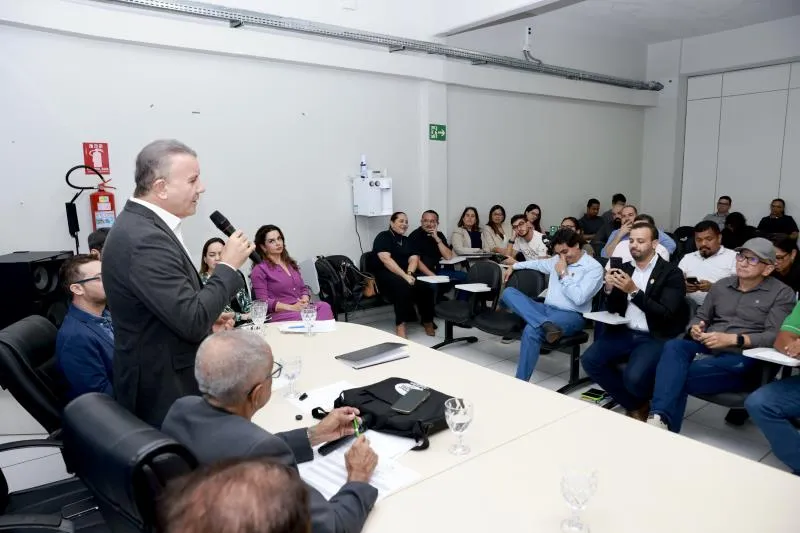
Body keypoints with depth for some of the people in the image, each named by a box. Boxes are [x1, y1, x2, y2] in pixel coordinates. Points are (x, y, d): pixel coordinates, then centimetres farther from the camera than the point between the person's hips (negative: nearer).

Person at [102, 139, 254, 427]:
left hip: (168, 375, 10)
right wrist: (228, 266, -18)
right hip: (163, 387, -10)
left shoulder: (142, 223, 5)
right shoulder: (144, 239, -26)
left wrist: (208, 318, 7)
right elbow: (192, 323, -27)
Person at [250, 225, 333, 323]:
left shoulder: (290, 263, 23)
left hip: (302, 307, 6)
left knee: (324, 306, -29)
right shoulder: (259, 270, 3)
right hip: (280, 313, -6)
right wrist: (291, 307, -16)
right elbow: (263, 301, -5)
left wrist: (305, 301, -2)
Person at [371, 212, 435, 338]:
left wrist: (410, 274, -17)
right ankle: (400, 325, -36)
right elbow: (386, 259, -14)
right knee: (402, 285, -37)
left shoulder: (407, 241, 21)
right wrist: (404, 276, -24)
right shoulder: (383, 237, 1)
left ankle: (428, 321, -7)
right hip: (385, 275, -5)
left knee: (425, 287, -24)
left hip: (405, 275, 5)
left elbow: (414, 259, 6)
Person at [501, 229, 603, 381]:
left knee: (531, 330, -36)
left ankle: (521, 381, -30)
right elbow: (539, 263, 37)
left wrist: (563, 274, -11)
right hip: (546, 309, 8)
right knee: (509, 292, -13)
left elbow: (579, 298, -17)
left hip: (571, 316, -8)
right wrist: (514, 266, 38)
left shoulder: (594, 268, -7)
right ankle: (546, 325, -35)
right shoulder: (557, 260, 15)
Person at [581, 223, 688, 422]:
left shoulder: (671, 273, -4)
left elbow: (666, 314, -13)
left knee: (634, 377, -29)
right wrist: (610, 289, -8)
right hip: (624, 332, 5)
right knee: (589, 360, -17)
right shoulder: (625, 268, 11)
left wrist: (634, 291, -20)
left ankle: (640, 404, 12)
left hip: (654, 337, -5)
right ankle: (635, 405, 3)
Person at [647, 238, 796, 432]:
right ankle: (659, 417, -45)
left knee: (682, 376, -31)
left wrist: (732, 339, -22)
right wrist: (695, 328, -4)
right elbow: (701, 316, 21)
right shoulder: (721, 285, 17)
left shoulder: (782, 294, 2)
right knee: (674, 346, -32)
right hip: (707, 348, 4)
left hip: (744, 359, -4)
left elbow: (775, 336, -9)